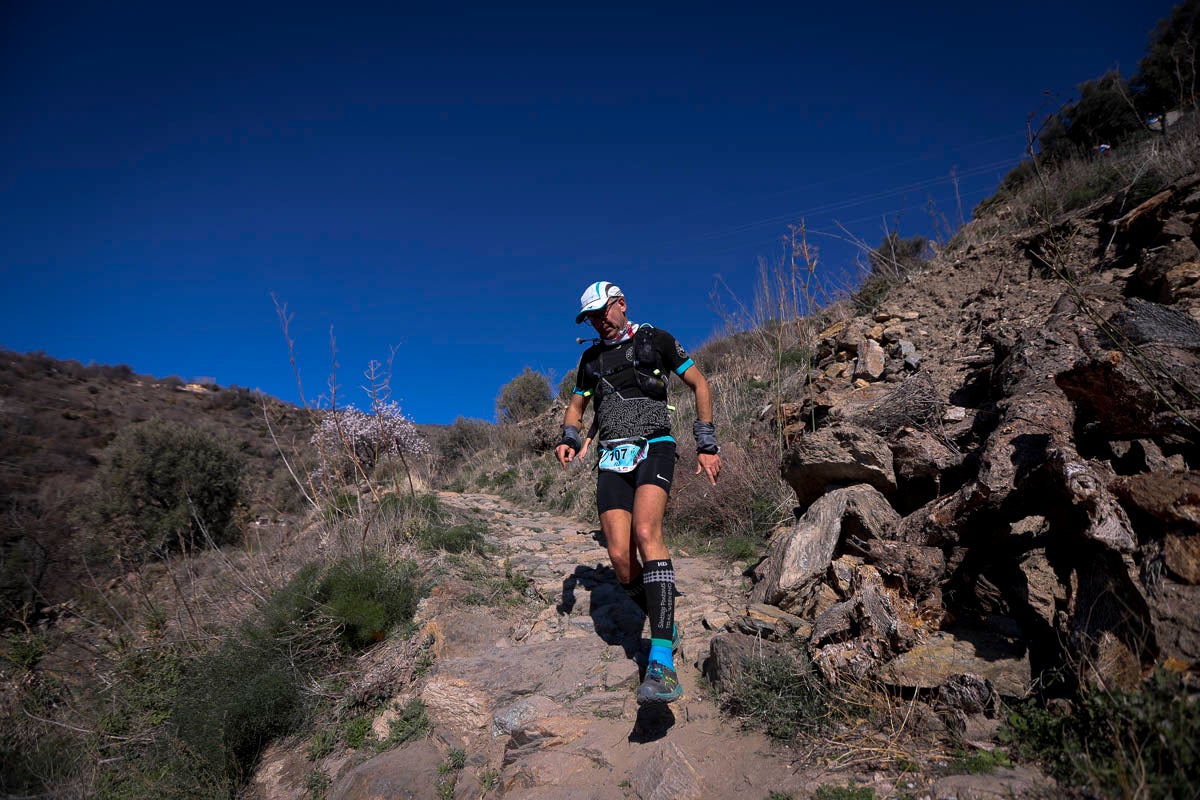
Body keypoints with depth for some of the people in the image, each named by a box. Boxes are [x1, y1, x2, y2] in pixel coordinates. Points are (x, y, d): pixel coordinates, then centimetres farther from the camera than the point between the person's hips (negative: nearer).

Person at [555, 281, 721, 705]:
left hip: (653, 447, -4)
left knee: (646, 532, -30)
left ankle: (663, 661, -32)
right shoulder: (591, 358, 18)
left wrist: (707, 444, 0)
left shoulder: (656, 340, 6)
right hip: (612, 458, 4)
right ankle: (666, 627, 18)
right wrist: (569, 438, 4)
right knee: (620, 558, -9)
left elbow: (700, 384, 8)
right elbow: (576, 406, 27)